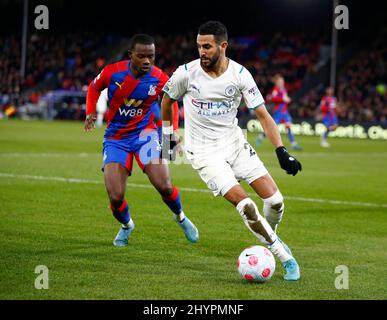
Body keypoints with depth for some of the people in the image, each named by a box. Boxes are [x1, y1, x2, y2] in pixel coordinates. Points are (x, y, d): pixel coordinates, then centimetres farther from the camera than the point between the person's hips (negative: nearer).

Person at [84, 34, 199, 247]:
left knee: (164, 186, -17)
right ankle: (126, 226, 24)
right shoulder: (112, 72, -14)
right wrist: (90, 113, -6)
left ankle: (180, 218, 17)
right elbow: (94, 87, 9)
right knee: (115, 197, -12)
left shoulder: (160, 79, -13)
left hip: (144, 133, 0)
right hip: (115, 138, 0)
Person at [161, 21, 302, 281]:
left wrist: (282, 152, -18)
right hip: (204, 152, -3)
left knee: (275, 200, -6)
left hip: (234, 142, 3)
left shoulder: (240, 74, -10)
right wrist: (167, 135, 15)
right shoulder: (186, 73, -13)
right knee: (246, 206, -19)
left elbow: (263, 115, -8)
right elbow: (167, 101, 8)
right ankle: (285, 257, -5)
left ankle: (271, 236, 28)